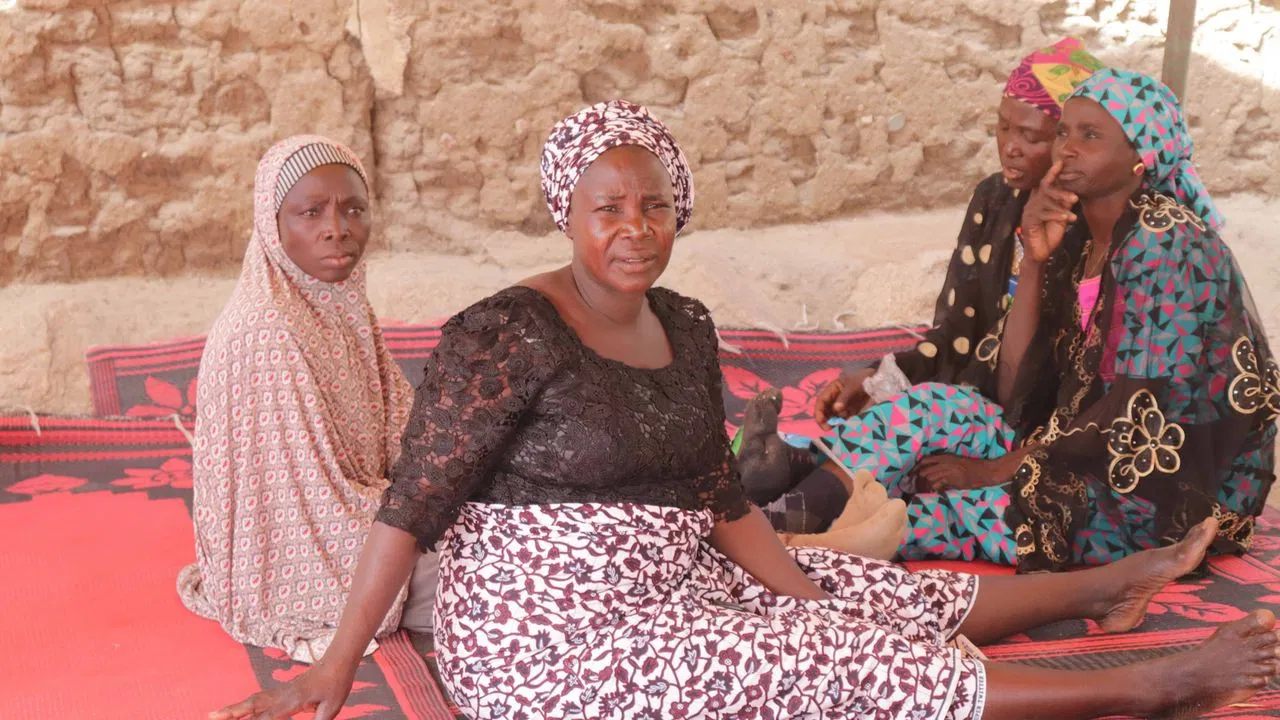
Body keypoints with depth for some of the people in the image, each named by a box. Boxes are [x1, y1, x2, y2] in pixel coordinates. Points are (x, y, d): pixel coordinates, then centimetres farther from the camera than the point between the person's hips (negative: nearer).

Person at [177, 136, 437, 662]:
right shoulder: (266, 333, -27)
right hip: (299, 566, -8)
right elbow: (320, 505, -25)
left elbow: (401, 430, 5)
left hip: (349, 514, 8)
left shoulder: (343, 308, 0)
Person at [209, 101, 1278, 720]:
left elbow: (726, 505, 6)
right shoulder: (509, 335, -19)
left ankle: (1101, 589, 29)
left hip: (663, 587, 7)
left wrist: (822, 612, -2)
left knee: (879, 598, 8)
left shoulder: (686, 328, 3)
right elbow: (415, 503, -17)